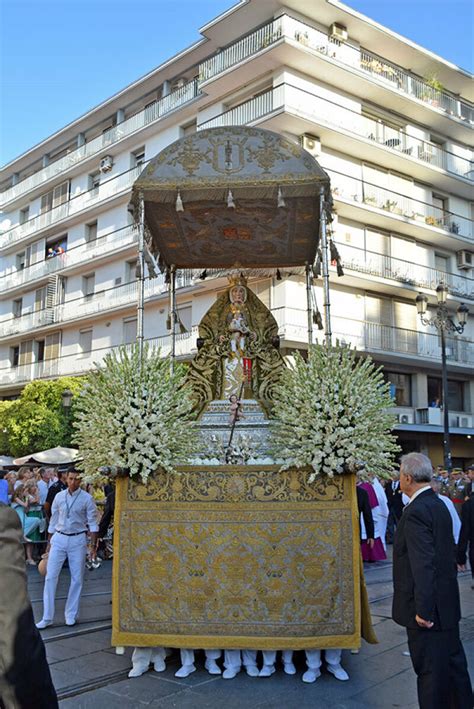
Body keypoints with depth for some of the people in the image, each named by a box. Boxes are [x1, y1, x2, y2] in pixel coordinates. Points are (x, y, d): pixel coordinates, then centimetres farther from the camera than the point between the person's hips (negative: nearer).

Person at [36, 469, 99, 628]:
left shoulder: (86, 498, -5)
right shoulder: (59, 496, 4)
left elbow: (92, 522, -3)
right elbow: (53, 520, 11)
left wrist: (94, 542, -11)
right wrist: (49, 542, 12)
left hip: (78, 540, -2)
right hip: (59, 538, 2)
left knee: (77, 578, 4)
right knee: (50, 576, -2)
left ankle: (71, 615, 19)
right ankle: (47, 617, 5)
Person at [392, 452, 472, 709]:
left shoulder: (416, 512, -22)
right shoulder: (438, 505, 8)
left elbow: (424, 564, -26)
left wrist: (422, 609, -22)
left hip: (428, 610, -9)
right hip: (447, 603, 9)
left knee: (430, 670, 3)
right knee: (452, 660, 20)